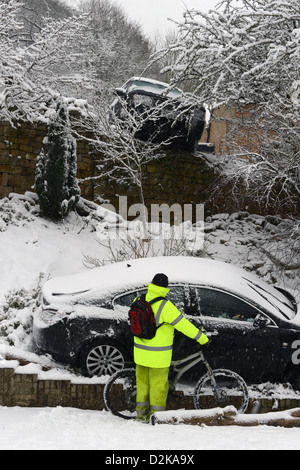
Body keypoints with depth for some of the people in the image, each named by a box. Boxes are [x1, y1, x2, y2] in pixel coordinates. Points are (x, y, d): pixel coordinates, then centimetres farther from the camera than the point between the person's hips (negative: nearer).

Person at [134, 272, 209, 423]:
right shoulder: (164, 305, -22)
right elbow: (182, 324, -19)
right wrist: (200, 337, -10)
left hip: (141, 351, 6)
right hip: (158, 354, -6)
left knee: (142, 382, 17)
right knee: (158, 384, 6)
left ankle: (141, 413, 26)